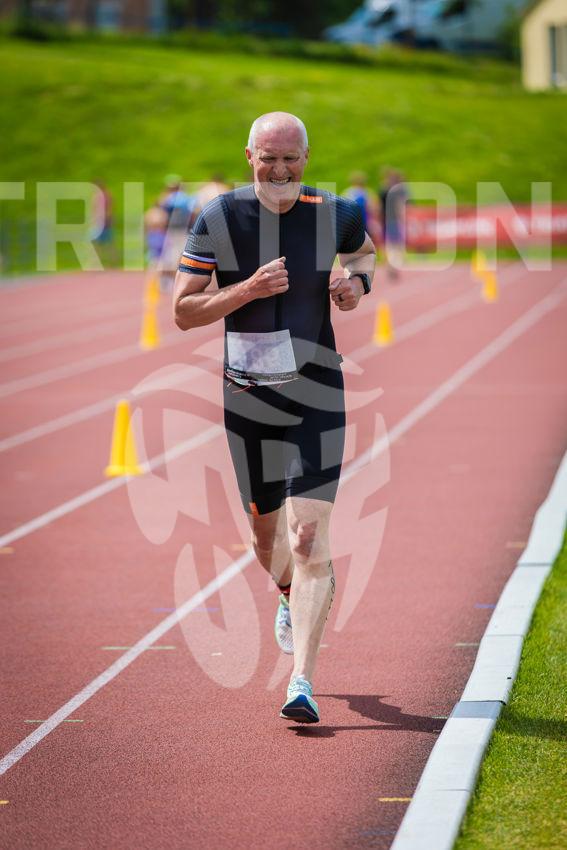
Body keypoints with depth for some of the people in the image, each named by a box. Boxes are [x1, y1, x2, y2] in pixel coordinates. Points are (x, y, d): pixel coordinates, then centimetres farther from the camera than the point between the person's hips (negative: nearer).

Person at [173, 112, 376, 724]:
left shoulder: (335, 214, -3)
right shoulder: (219, 218, -6)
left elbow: (364, 251, 22)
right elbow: (183, 311, -5)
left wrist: (357, 282, -1)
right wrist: (247, 289, -20)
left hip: (316, 398, -1)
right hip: (247, 397, 1)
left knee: (308, 537, -14)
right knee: (266, 535, 15)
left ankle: (302, 683, -14)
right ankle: (290, 596, 52)